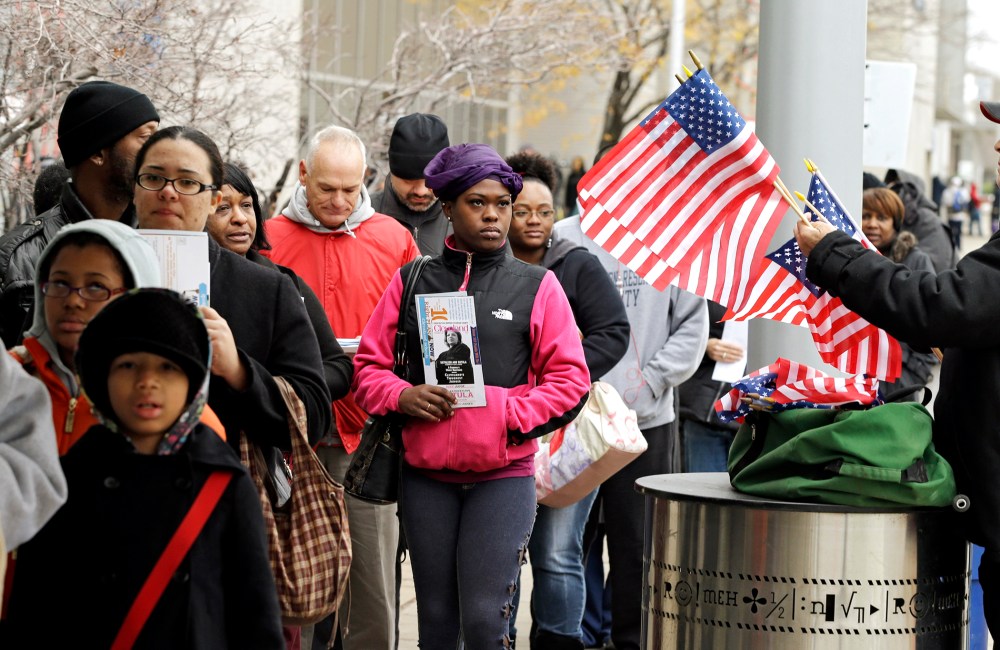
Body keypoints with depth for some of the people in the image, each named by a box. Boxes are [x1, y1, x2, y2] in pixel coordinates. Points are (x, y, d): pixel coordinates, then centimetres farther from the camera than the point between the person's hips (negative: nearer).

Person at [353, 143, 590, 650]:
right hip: (425, 475, 2)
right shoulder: (412, 281, 8)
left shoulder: (536, 286, 4)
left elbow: (570, 379, 1)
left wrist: (507, 413, -12)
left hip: (504, 474, -2)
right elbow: (368, 365, 9)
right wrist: (402, 397, -11)